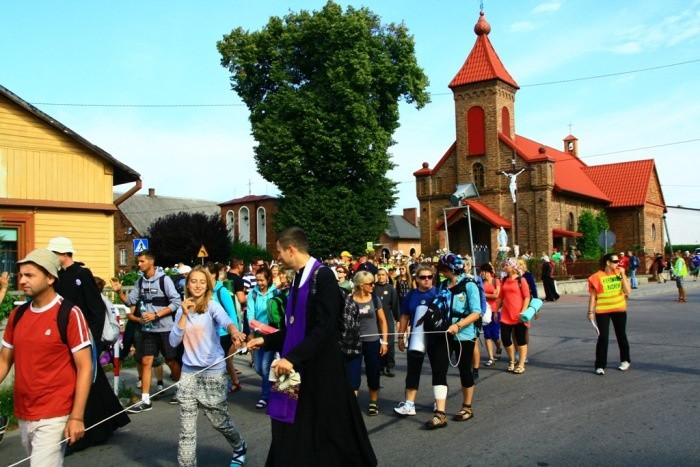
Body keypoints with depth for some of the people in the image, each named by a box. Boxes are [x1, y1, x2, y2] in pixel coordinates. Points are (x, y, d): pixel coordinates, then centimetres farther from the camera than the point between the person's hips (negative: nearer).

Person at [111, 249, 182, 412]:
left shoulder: (164, 280, -13)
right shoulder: (140, 282, 5)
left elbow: (176, 302, -16)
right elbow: (130, 301, 5)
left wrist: (156, 315, -18)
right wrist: (119, 292, -13)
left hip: (164, 328, -5)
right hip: (147, 329, 5)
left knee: (171, 361, 7)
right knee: (146, 362, 3)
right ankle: (145, 400, 9)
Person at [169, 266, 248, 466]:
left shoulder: (212, 306, -9)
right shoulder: (182, 310, 4)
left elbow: (226, 321, -31)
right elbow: (173, 342, -3)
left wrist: (234, 332, -53)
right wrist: (184, 315, -13)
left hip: (213, 371, -3)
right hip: (189, 372, 3)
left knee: (219, 420, 12)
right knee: (187, 428, 2)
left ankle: (239, 448, 39)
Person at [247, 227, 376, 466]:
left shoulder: (323, 276, -15)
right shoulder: (299, 279, 12)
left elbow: (325, 328, -23)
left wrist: (293, 357, -27)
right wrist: (266, 340, 16)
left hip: (321, 368, -8)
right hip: (298, 367, 8)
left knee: (324, 432, 4)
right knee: (295, 434, 12)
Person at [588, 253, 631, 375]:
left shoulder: (619, 273, 1)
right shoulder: (598, 276, -9)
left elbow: (627, 291, -7)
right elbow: (593, 296, -6)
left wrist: (622, 275, -13)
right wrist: (590, 312, -9)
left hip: (619, 310, 3)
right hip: (602, 311, -3)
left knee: (621, 335, 15)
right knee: (603, 337, -4)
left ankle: (625, 360, 33)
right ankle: (600, 365, 3)